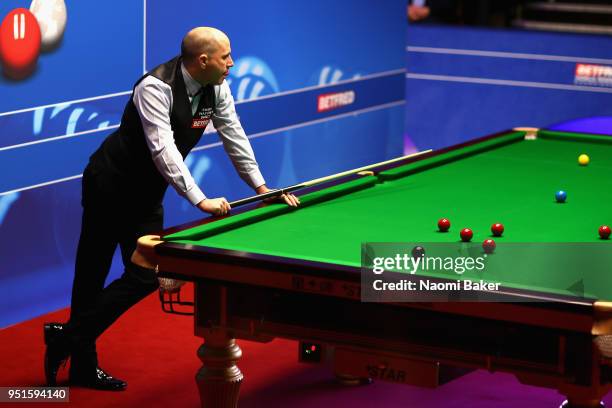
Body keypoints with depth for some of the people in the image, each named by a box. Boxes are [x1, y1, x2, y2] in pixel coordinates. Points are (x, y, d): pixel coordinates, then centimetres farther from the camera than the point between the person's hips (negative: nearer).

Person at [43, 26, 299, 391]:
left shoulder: (216, 89, -4)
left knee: (146, 275, -1)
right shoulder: (156, 87, -26)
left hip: (147, 193, 7)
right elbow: (163, 150, -33)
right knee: (91, 273, -1)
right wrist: (200, 200, -36)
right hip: (111, 184, -7)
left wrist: (263, 188, 1)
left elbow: (235, 138, 5)